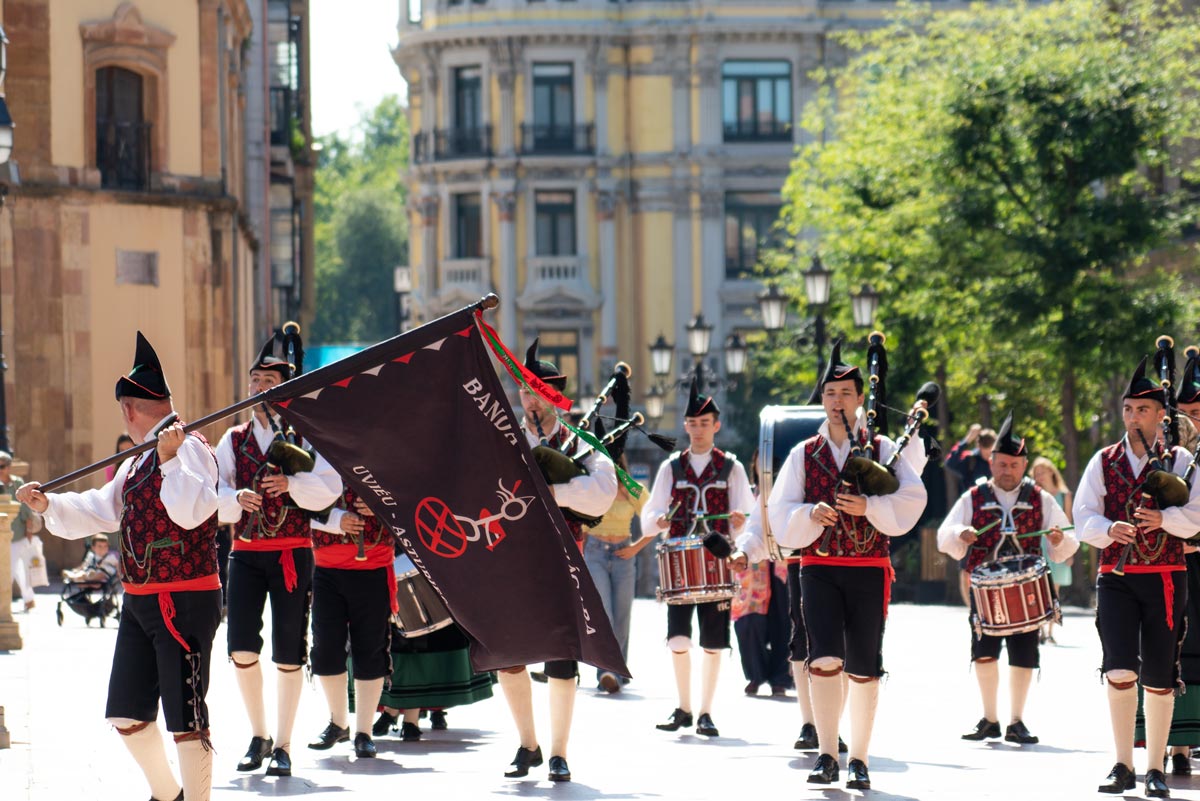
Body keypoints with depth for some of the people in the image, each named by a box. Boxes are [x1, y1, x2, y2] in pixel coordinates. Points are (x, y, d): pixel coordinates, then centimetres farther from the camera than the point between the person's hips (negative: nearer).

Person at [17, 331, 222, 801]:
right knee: (127, 714, 14)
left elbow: (193, 512, -27)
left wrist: (170, 459, -33)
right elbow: (100, 511, 24)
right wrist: (49, 504, 12)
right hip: (140, 600, 10)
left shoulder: (189, 448, -12)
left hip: (183, 602, -10)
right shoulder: (137, 461, 17)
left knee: (186, 718, -7)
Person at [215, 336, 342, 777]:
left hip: (293, 554, -2)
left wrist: (292, 484, -24)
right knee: (242, 649, -8)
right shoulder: (234, 439, 12)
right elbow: (215, 499, 4)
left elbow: (329, 487, -8)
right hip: (246, 553, 2)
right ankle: (259, 735, 10)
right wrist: (237, 499, -17)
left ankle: (282, 746, 8)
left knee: (289, 654, 0)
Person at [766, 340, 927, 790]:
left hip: (869, 570, 0)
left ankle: (859, 760, 13)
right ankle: (826, 754, -8)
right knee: (825, 658, -16)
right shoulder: (804, 454, 10)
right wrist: (810, 514, -16)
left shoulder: (882, 449, 6)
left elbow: (912, 498, -7)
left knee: (864, 669, 3)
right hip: (819, 567, 0)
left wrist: (868, 507, -21)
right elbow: (780, 512, 4)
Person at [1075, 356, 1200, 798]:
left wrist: (1164, 518, -24)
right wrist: (1110, 529, -18)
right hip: (1116, 577, 1)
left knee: (1159, 678, 3)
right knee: (1119, 670, -13)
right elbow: (1083, 516, 3)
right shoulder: (1103, 461, 9)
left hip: (1165, 578, 0)